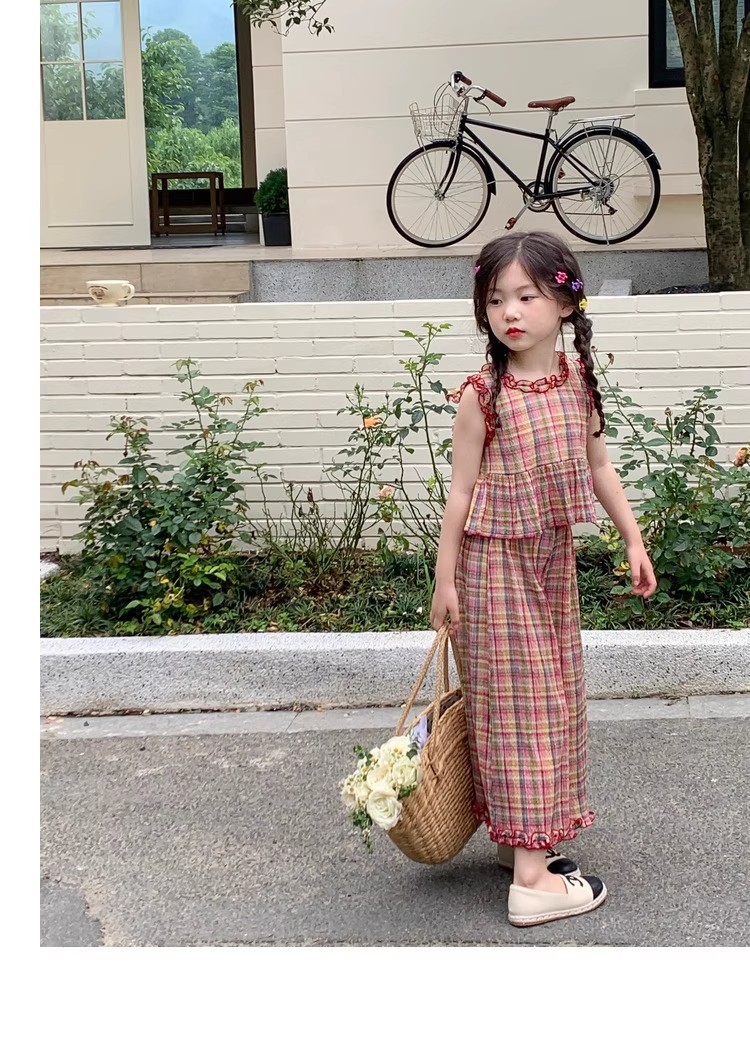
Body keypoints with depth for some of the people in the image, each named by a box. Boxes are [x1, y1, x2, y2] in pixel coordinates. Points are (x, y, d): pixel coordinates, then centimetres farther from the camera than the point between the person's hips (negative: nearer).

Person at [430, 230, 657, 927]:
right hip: (498, 562, -6)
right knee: (517, 700, -3)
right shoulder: (483, 394, -13)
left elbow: (598, 467, 12)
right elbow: (462, 489, -10)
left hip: (554, 559, 6)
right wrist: (445, 580, -9)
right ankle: (532, 877, 2)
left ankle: (520, 835, 29)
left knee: (554, 695, 13)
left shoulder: (578, 381, 2)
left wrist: (633, 540, 12)